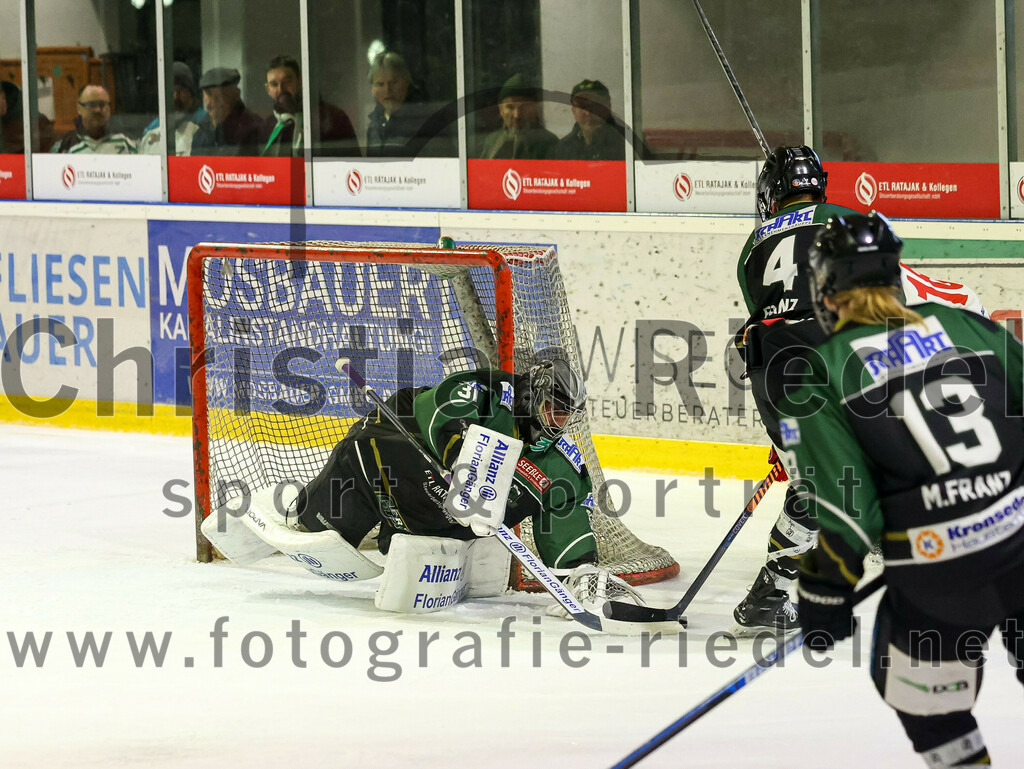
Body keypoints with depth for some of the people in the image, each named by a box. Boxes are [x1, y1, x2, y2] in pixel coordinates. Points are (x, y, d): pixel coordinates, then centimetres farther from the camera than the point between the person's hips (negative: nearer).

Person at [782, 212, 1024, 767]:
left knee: (930, 714, 18)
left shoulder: (819, 373, 0)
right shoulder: (965, 326, 10)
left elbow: (839, 499, -6)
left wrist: (825, 590, 3)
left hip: (937, 575, -4)